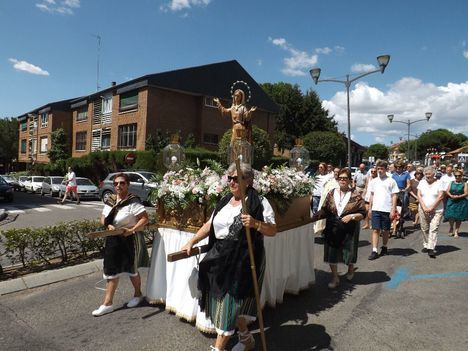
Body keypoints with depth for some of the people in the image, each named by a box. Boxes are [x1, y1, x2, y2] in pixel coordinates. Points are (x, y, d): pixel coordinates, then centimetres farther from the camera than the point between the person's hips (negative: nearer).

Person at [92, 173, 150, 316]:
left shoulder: (132, 201, -16)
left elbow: (145, 218, -20)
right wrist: (108, 225, -9)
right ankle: (108, 303, 16)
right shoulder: (110, 200, 5)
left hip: (129, 240, -6)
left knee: (131, 269, 11)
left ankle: (138, 294, 35)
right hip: (113, 239, 6)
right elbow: (103, 218, 11)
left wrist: (132, 230, -27)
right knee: (111, 270, 7)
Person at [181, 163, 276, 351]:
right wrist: (191, 242, 11)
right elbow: (209, 225, 15)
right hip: (219, 258, 7)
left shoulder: (259, 202, -7)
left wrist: (255, 223, -27)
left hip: (242, 260, -6)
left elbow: (272, 230, -9)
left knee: (229, 302, -1)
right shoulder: (225, 201, 12)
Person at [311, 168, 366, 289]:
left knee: (348, 251, 13)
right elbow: (324, 211, 1)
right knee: (331, 252, 1)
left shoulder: (355, 195, -5)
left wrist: (352, 216, -21)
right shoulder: (331, 194, 2)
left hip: (349, 229, -2)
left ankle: (351, 268, 46)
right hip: (333, 228, 2)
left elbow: (363, 213, -5)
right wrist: (313, 218, -12)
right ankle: (335, 277, 16)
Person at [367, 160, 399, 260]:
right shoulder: (373, 181, 9)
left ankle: (384, 247, 29)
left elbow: (394, 196, -1)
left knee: (385, 230, 10)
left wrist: (393, 210, -7)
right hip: (375, 209, 2)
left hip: (387, 209, -2)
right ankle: (374, 251, -3)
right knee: (375, 230, -2)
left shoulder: (391, 181, 0)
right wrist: (369, 208, 10)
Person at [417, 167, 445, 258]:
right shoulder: (422, 182, 8)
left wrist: (431, 208, -14)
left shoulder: (439, 183, 0)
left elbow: (440, 197, -8)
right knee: (424, 229, 8)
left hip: (436, 210, -3)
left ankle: (431, 249, -13)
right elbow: (419, 196, 2)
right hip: (423, 210, 3)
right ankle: (426, 246, 21)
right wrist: (424, 207, -9)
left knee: (433, 229, -10)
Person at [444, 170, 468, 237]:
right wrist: (451, 196, -14)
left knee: (459, 217, 3)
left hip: (461, 203, -1)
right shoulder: (451, 183, 10)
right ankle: (451, 227, 21)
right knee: (451, 216, -7)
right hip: (451, 202, 1)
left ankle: (456, 231, 16)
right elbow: (447, 191, 5)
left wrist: (458, 197, -19)